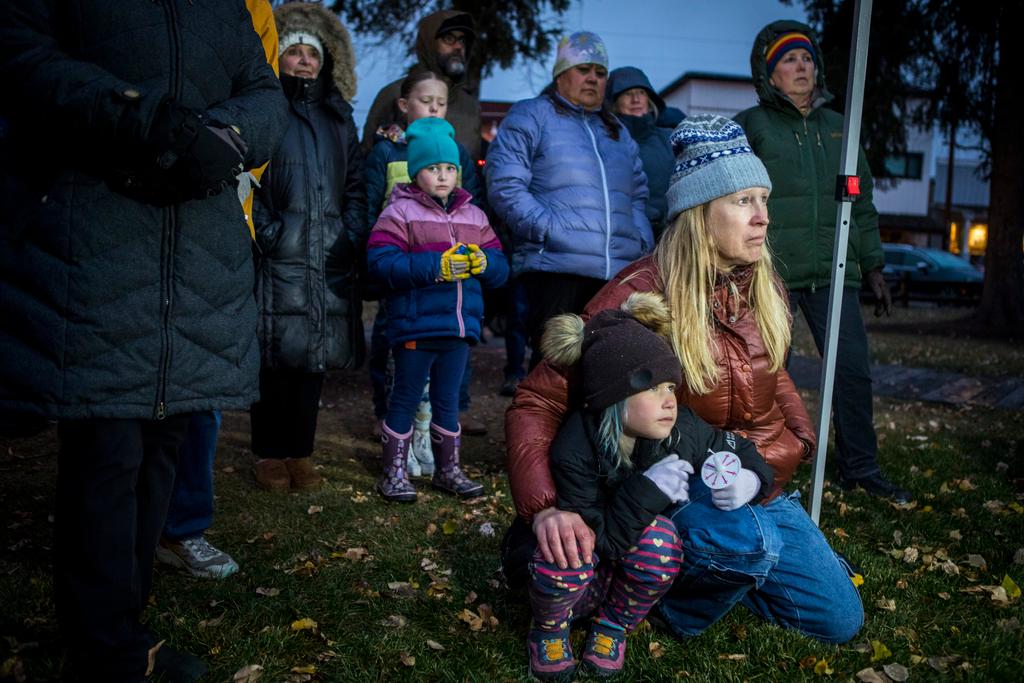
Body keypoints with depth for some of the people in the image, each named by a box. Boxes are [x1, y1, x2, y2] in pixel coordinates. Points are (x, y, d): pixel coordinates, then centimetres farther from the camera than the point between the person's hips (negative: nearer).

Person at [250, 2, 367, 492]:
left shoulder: (338, 117, 20)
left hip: (329, 258, 5)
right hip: (278, 257, -4)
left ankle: (300, 452, 15)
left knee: (314, 354, 6)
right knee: (275, 355, -3)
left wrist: (353, 236, 8)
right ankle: (269, 455, 9)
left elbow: (355, 184, 19)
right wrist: (266, 231, -11)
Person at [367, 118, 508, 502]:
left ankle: (448, 470, 28)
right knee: (407, 399, 4)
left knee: (448, 401, 15)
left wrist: (482, 261, -13)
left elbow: (500, 267, 11)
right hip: (414, 327, -5)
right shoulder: (400, 212, -3)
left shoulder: (473, 216, 14)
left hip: (460, 327, 5)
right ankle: (394, 473, 16)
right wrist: (436, 265, -21)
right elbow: (380, 262, -16)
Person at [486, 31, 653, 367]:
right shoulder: (530, 116, 8)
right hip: (556, 265, -5)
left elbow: (638, 196, 27)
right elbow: (505, 185, -4)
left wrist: (643, 241, 9)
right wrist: (546, 229, -14)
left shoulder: (618, 131, 28)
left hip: (619, 273, 6)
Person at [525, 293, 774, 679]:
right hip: (582, 578, -2)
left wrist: (750, 480, -24)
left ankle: (613, 626, -1)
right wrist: (647, 490, -41)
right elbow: (600, 542, -31)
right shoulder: (574, 450, -31)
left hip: (633, 577, 3)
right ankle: (550, 629, 1)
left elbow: (740, 450, -1)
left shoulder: (683, 430, -20)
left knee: (657, 536, -31)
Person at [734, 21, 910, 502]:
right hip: (771, 272, -4)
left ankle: (860, 469, 15)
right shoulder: (751, 126, 4)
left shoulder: (836, 127, 18)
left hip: (832, 273, 4)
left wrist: (873, 268, 17)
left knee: (853, 369, 2)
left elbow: (862, 203, 21)